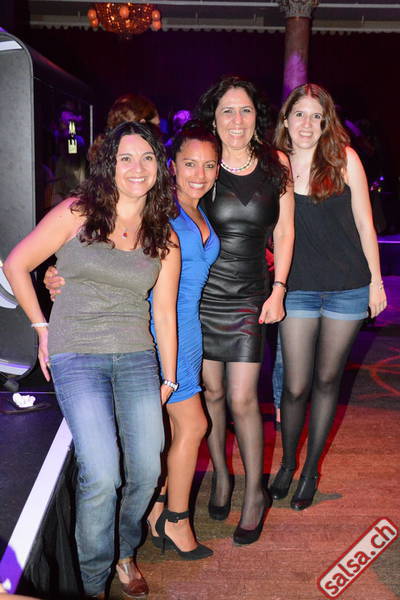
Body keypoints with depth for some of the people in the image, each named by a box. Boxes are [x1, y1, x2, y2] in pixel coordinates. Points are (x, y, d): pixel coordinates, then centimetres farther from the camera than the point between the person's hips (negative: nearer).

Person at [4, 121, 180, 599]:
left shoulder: (164, 239, 8)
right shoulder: (77, 212, -2)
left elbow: (165, 313, 10)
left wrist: (168, 379, 12)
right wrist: (42, 328, 3)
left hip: (137, 358, 4)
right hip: (77, 357, -3)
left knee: (147, 470, 1)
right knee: (102, 475, -13)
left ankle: (125, 552, 33)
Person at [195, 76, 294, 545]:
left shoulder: (276, 164, 1)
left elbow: (284, 232, 7)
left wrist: (278, 290, 1)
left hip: (249, 296, 0)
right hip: (200, 292, 0)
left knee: (242, 399, -3)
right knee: (211, 391, 10)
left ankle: (254, 493, 17)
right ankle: (220, 475, 32)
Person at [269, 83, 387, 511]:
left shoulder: (345, 159, -2)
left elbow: (364, 223, 1)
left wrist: (376, 280, 1)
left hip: (348, 288, 0)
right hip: (297, 290, 0)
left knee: (327, 379, 11)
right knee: (296, 387, 1)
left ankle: (311, 469, 27)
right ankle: (287, 463, 27)